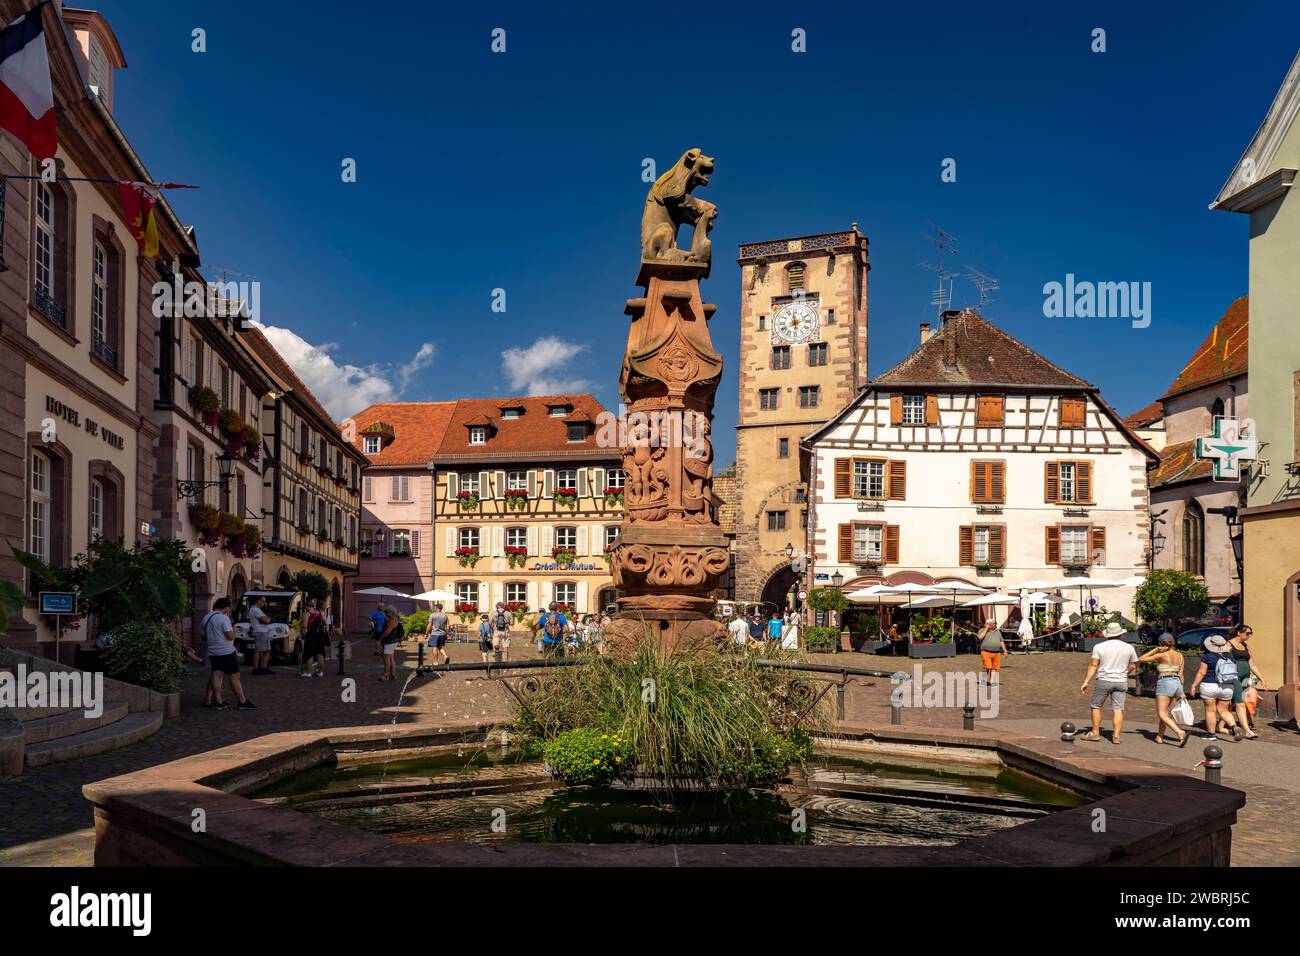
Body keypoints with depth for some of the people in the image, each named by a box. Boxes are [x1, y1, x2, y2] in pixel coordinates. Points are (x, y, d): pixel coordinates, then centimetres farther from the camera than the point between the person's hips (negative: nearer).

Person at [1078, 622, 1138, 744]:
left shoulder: (1099, 647, -4)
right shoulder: (1128, 647, 3)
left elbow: (1093, 665, -9)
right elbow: (1133, 666, 10)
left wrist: (1086, 681, -8)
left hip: (1104, 680, -2)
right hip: (1121, 682, 2)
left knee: (1096, 706, 10)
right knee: (1118, 709, 3)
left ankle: (1095, 733, 12)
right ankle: (1116, 735, -2)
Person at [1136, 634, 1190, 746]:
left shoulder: (1161, 655, -8)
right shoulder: (1179, 655, 10)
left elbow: (1140, 659, -4)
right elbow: (1180, 674, 10)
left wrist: (1155, 650, -5)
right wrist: (1181, 691, 14)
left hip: (1165, 684, -7)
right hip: (1177, 684, 7)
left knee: (1161, 714, -6)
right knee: (1165, 712, 18)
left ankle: (1181, 733, -23)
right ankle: (1159, 736, 17)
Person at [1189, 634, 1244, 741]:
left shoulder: (1207, 656, -10)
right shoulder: (1231, 657, 5)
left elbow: (1201, 673, -10)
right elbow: (1234, 672, 12)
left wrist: (1194, 685, -4)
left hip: (1209, 686, -5)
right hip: (1227, 688, 5)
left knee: (1210, 710, 4)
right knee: (1223, 710, 12)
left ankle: (1211, 733, 9)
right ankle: (1234, 727, -8)